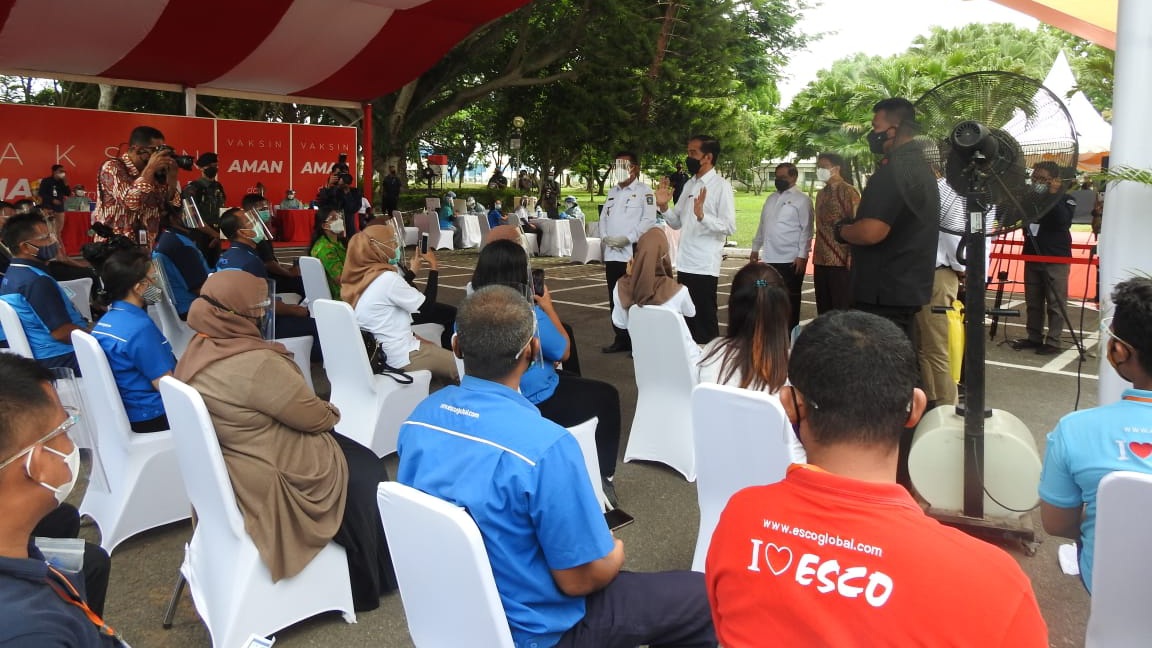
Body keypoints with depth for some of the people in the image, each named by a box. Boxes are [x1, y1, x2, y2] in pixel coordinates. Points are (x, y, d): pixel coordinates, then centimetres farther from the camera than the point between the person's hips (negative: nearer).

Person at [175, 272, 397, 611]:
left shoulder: (197, 352, -2)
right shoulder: (255, 363, -31)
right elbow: (313, 417, -18)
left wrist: (319, 411, 6)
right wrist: (332, 413, 3)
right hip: (270, 479, -9)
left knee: (350, 452, 21)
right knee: (367, 470, 11)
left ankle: (365, 575, 32)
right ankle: (369, 581, 28)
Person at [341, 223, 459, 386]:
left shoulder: (358, 276, 1)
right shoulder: (387, 278, -24)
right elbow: (427, 306, -13)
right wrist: (433, 268, -4)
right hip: (402, 357, -9)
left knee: (443, 352, 26)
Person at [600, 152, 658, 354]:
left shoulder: (644, 191, -3)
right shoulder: (612, 192, 19)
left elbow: (649, 220, -11)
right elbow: (604, 217, 18)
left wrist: (627, 238, -17)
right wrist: (605, 237, -1)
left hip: (634, 253, -7)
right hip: (612, 253, 7)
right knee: (615, 299, 10)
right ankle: (621, 339, 19)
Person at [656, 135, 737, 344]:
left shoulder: (721, 186, -8)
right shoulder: (689, 185, 14)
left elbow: (730, 227, -16)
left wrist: (702, 215, -29)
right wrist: (663, 206, -2)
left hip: (704, 266, -7)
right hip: (684, 264, 7)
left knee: (705, 320, 2)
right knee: (687, 319, 15)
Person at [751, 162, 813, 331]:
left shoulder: (802, 200, -6)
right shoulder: (771, 199, 15)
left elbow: (806, 230, -11)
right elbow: (762, 225, 20)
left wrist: (802, 255, -16)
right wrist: (755, 248, 17)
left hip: (791, 260, -6)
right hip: (770, 258, 6)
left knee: (790, 300, 2)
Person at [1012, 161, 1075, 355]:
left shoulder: (1065, 200, -5)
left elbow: (1063, 221, -21)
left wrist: (1053, 197, -24)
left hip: (1056, 259, -6)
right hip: (1032, 257, 6)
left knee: (1055, 303, -3)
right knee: (1033, 302, 11)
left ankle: (1053, 342, 1)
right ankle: (1034, 337, 20)